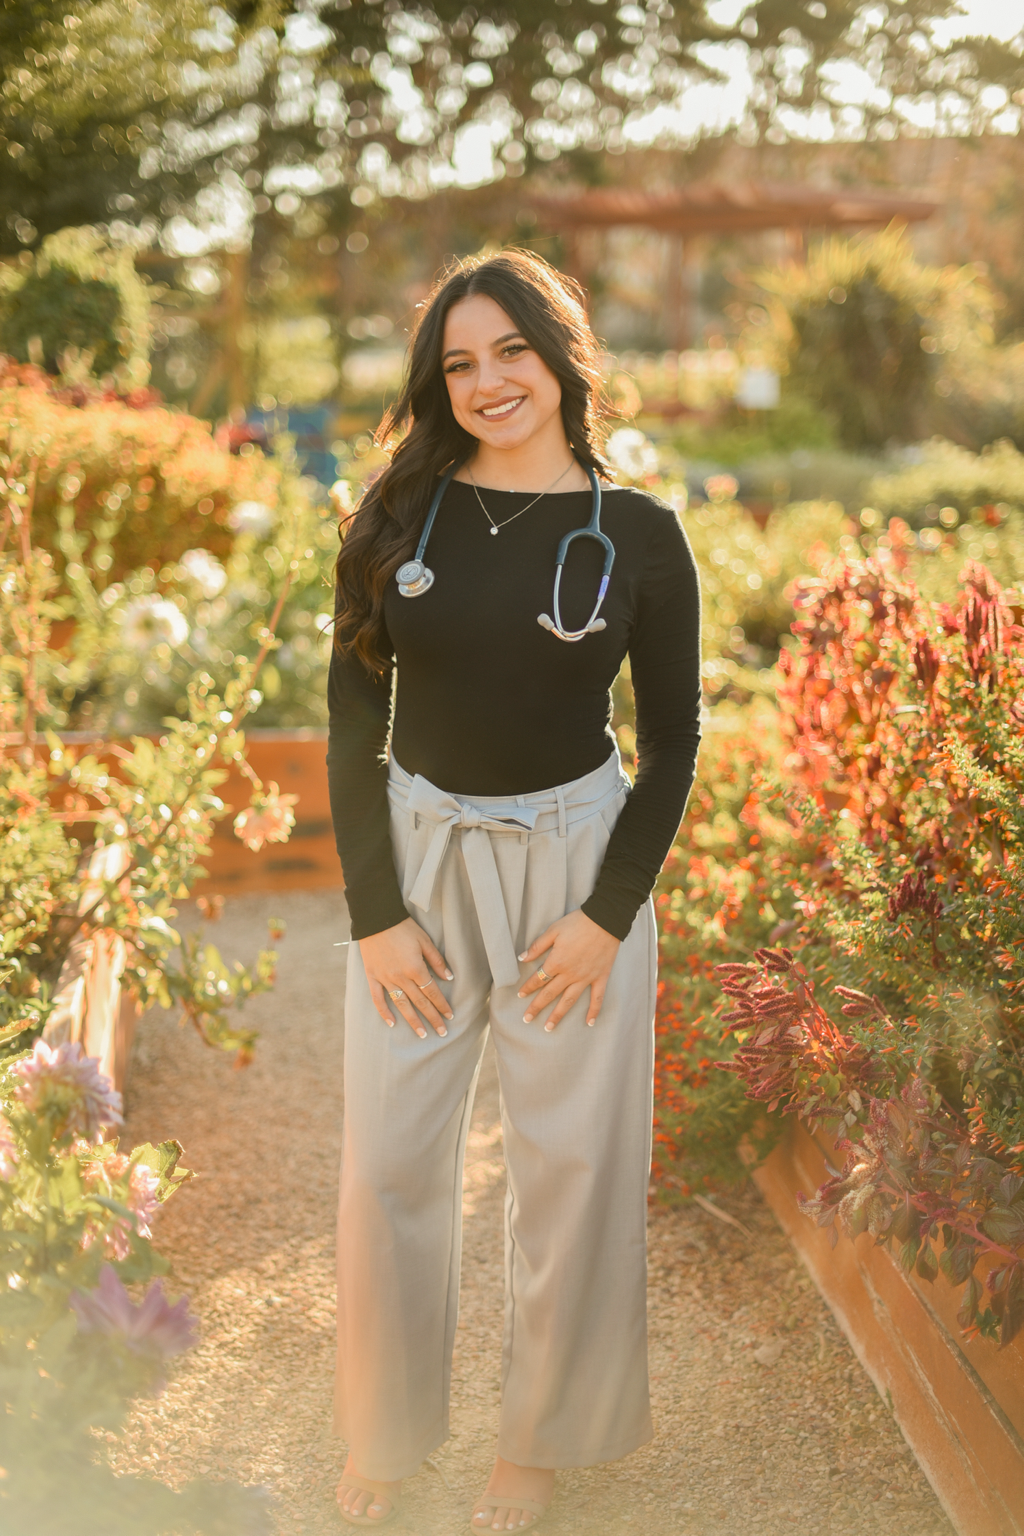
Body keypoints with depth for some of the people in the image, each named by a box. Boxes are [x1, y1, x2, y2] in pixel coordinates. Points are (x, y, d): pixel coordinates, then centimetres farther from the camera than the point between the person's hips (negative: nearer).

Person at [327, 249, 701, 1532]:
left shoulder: (638, 535, -4)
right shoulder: (397, 520, -1)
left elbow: (672, 742, 0)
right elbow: (354, 724, 0)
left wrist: (611, 911, -9)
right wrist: (374, 911, -6)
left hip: (578, 864, -1)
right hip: (417, 858, 2)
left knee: (569, 1160, 8)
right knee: (389, 1154, 8)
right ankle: (384, 1433, 32)